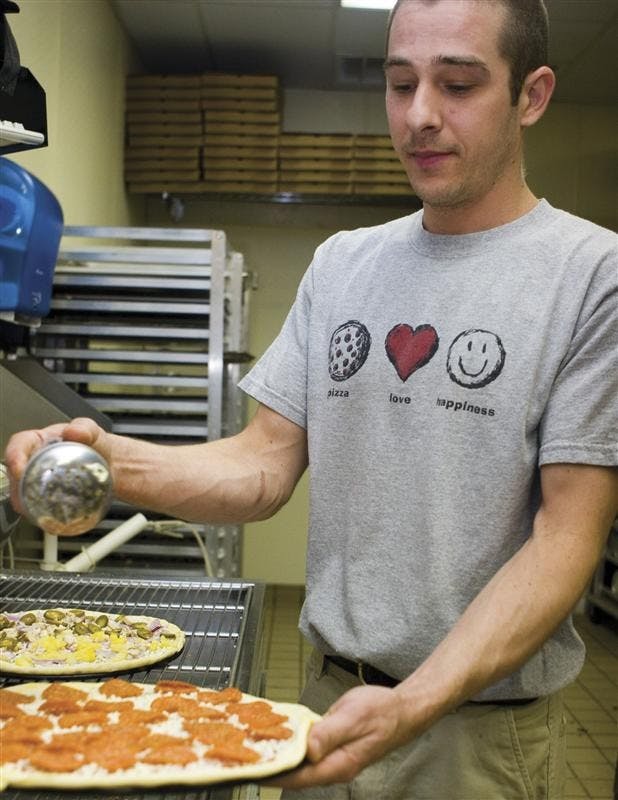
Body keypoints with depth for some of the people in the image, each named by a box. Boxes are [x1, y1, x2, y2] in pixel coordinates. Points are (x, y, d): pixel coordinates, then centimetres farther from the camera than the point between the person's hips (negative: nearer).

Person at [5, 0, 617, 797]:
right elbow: (266, 465, 0)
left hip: (485, 723, -4)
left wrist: (413, 705, -27)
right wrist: (118, 462, -18)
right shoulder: (341, 262, 4)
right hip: (331, 696, 4)